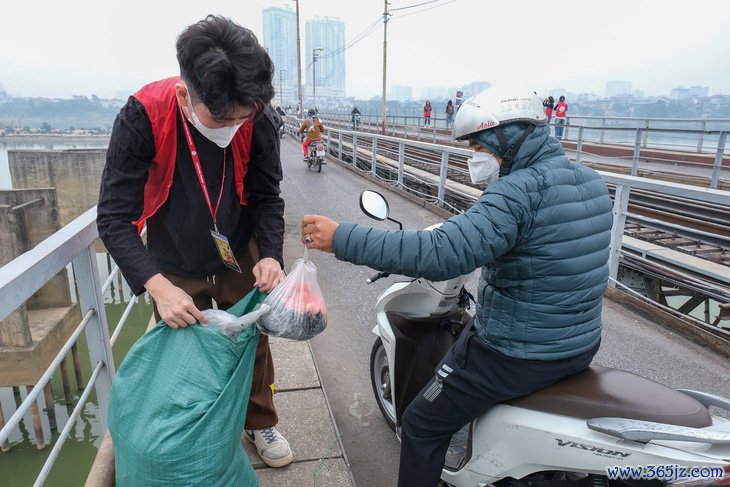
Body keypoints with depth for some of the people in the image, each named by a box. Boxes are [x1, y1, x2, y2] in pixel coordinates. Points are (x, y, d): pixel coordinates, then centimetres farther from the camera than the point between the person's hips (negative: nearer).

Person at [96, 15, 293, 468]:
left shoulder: (260, 118, -22)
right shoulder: (142, 116, -27)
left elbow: (268, 197, -8)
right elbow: (114, 217, -23)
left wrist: (271, 254, -25)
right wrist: (158, 286, -35)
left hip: (239, 256, 2)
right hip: (175, 266, -1)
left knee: (254, 339, 15)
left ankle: (261, 422, 41)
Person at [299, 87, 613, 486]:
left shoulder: (518, 191, -25)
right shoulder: (590, 181, 4)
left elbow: (439, 254, -35)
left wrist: (341, 238, -32)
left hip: (517, 356, -9)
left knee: (422, 425, 8)